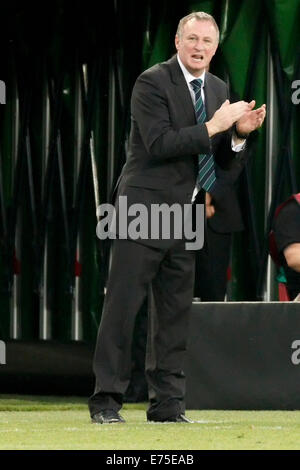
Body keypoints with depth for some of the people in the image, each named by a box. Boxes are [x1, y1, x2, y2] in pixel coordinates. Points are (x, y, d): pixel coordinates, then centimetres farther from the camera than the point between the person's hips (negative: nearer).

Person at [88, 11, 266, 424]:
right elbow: (159, 143, -19)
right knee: (123, 304, -6)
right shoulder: (152, 83, -8)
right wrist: (212, 127, -21)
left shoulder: (217, 89, 14)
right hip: (145, 208, -7)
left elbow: (220, 156, 16)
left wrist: (238, 133, -3)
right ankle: (106, 401, -3)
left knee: (176, 310, 8)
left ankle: (167, 402, 13)